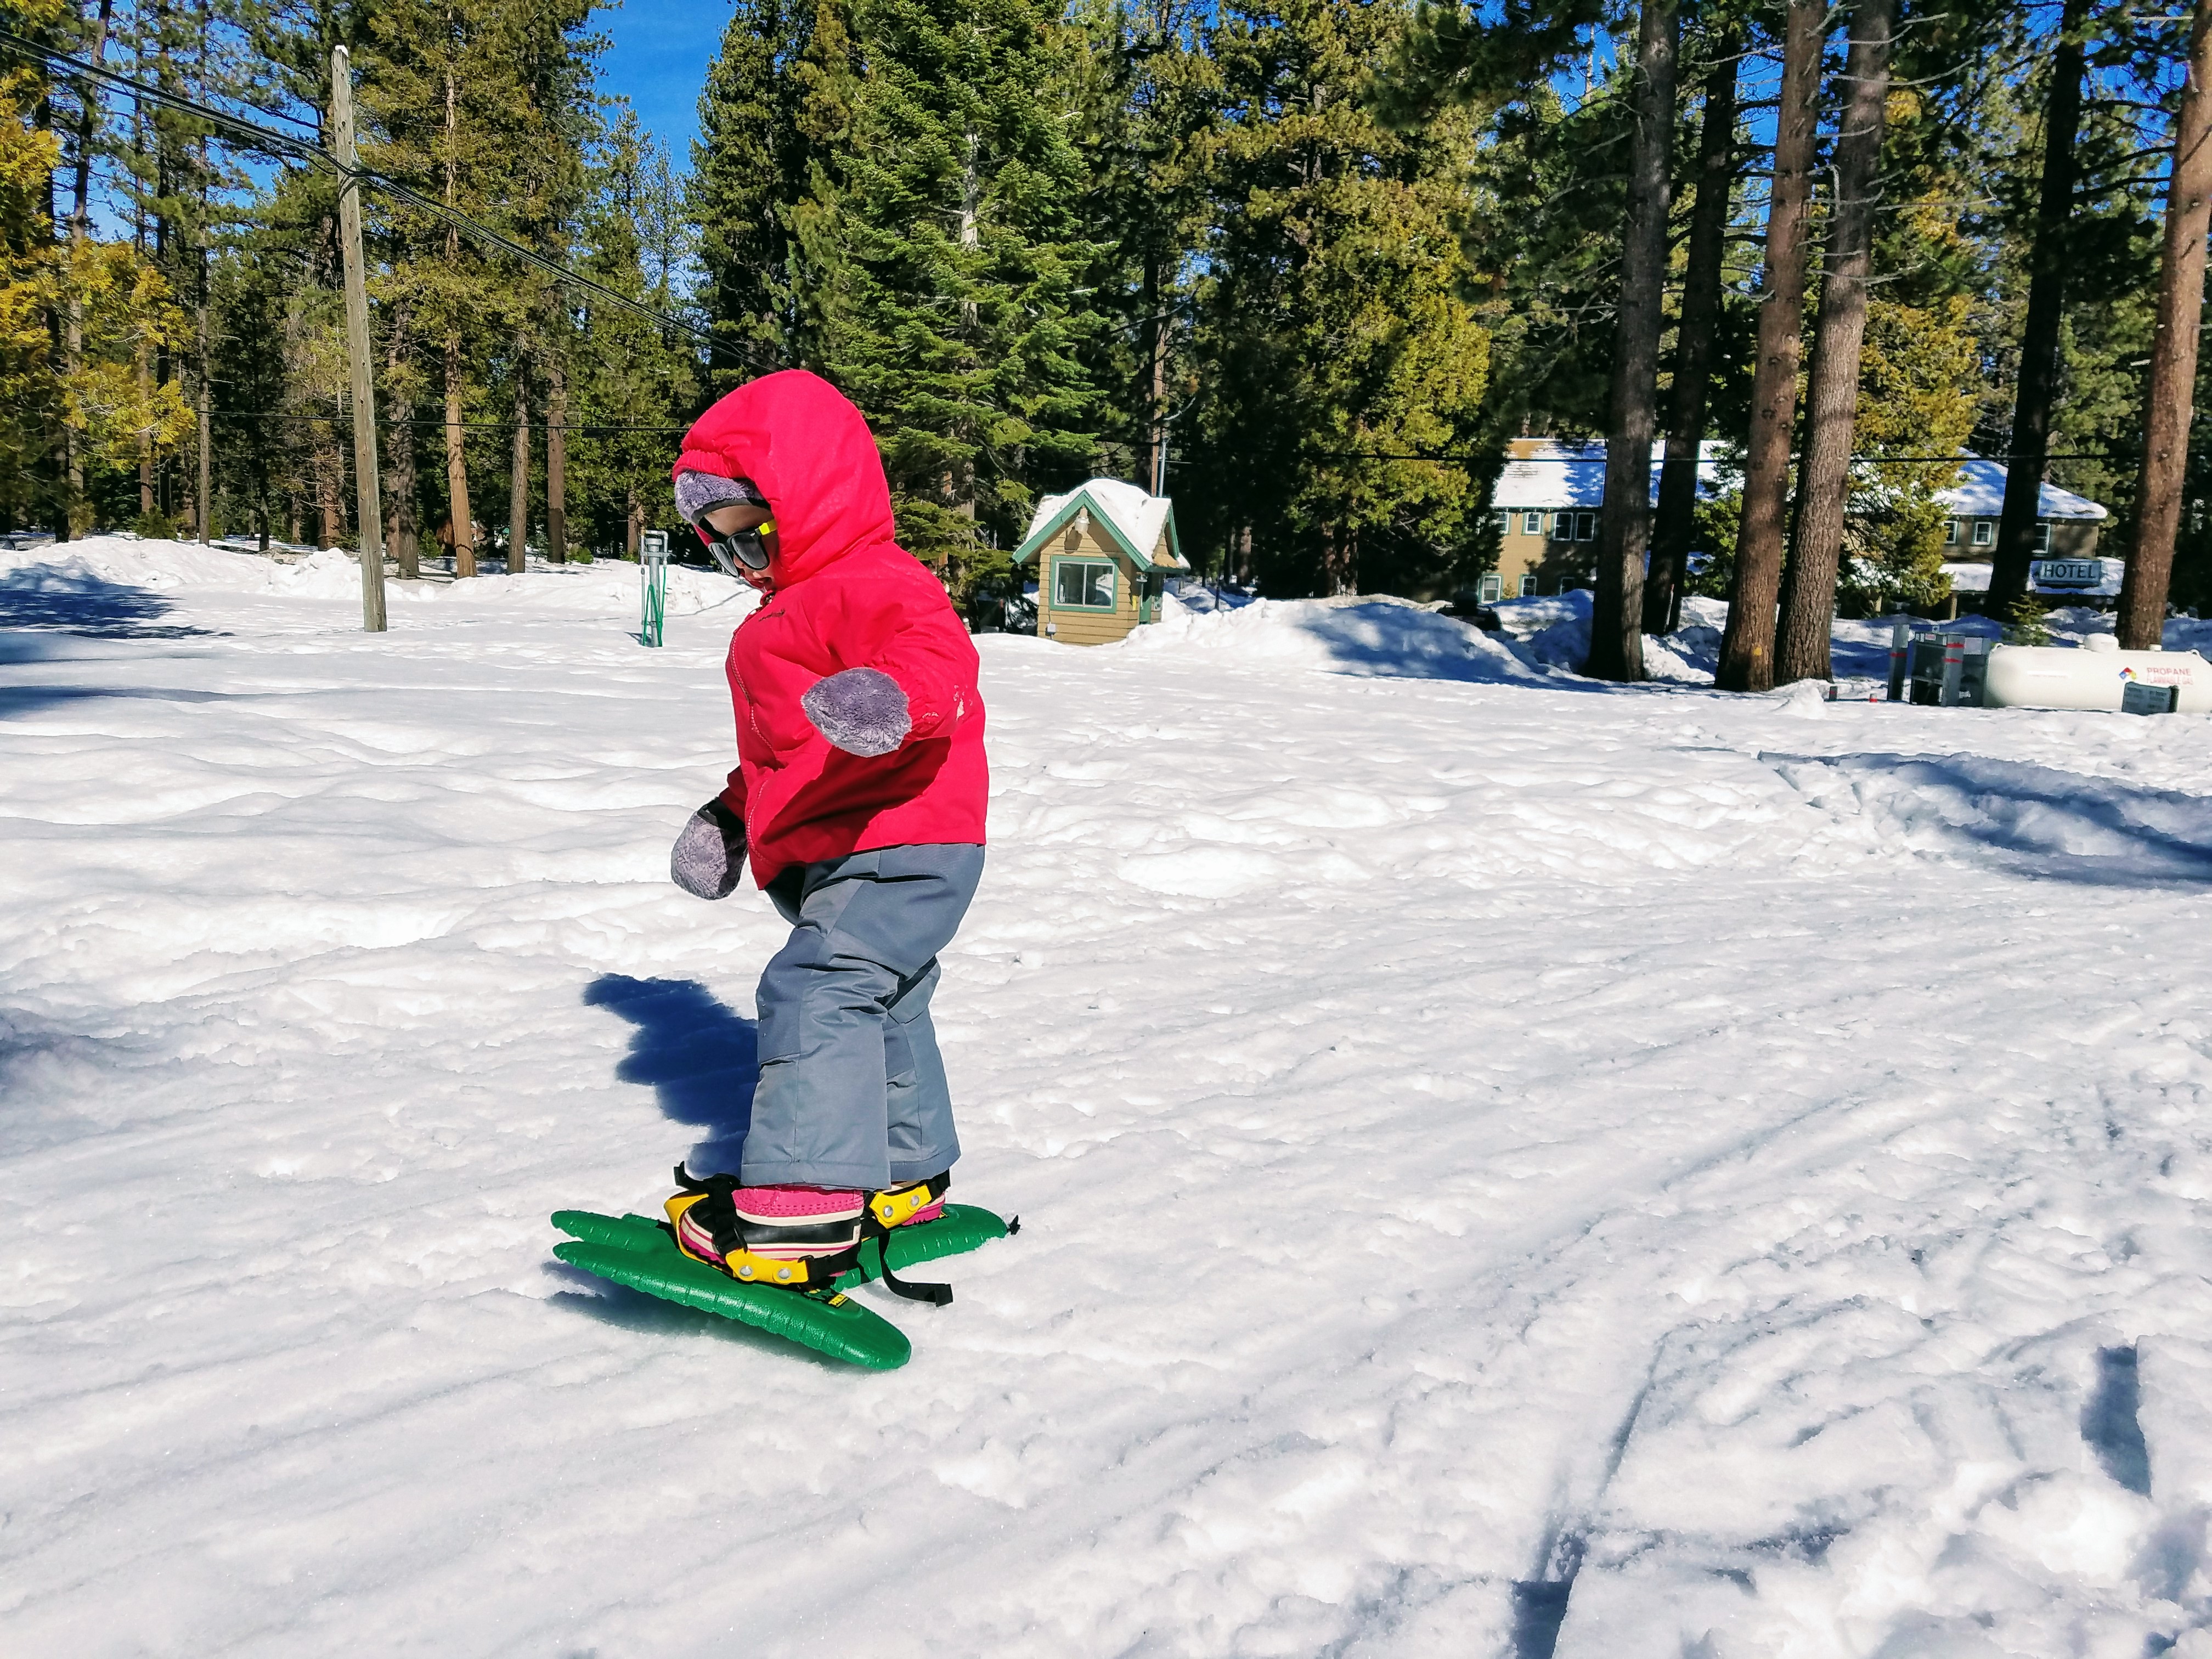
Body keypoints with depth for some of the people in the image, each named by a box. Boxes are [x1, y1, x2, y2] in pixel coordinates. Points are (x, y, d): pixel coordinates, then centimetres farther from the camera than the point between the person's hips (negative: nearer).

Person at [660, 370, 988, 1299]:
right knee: (881, 1011, 20)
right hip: (844, 854, 12)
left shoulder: (874, 586, -14)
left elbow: (938, 652, -35)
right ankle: (906, 1181, 35)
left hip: (898, 847, -12)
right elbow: (777, 750, 29)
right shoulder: (789, 612, 21)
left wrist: (894, 698, -55)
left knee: (818, 989, -21)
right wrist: (734, 813, 23)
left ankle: (802, 1211, -21)